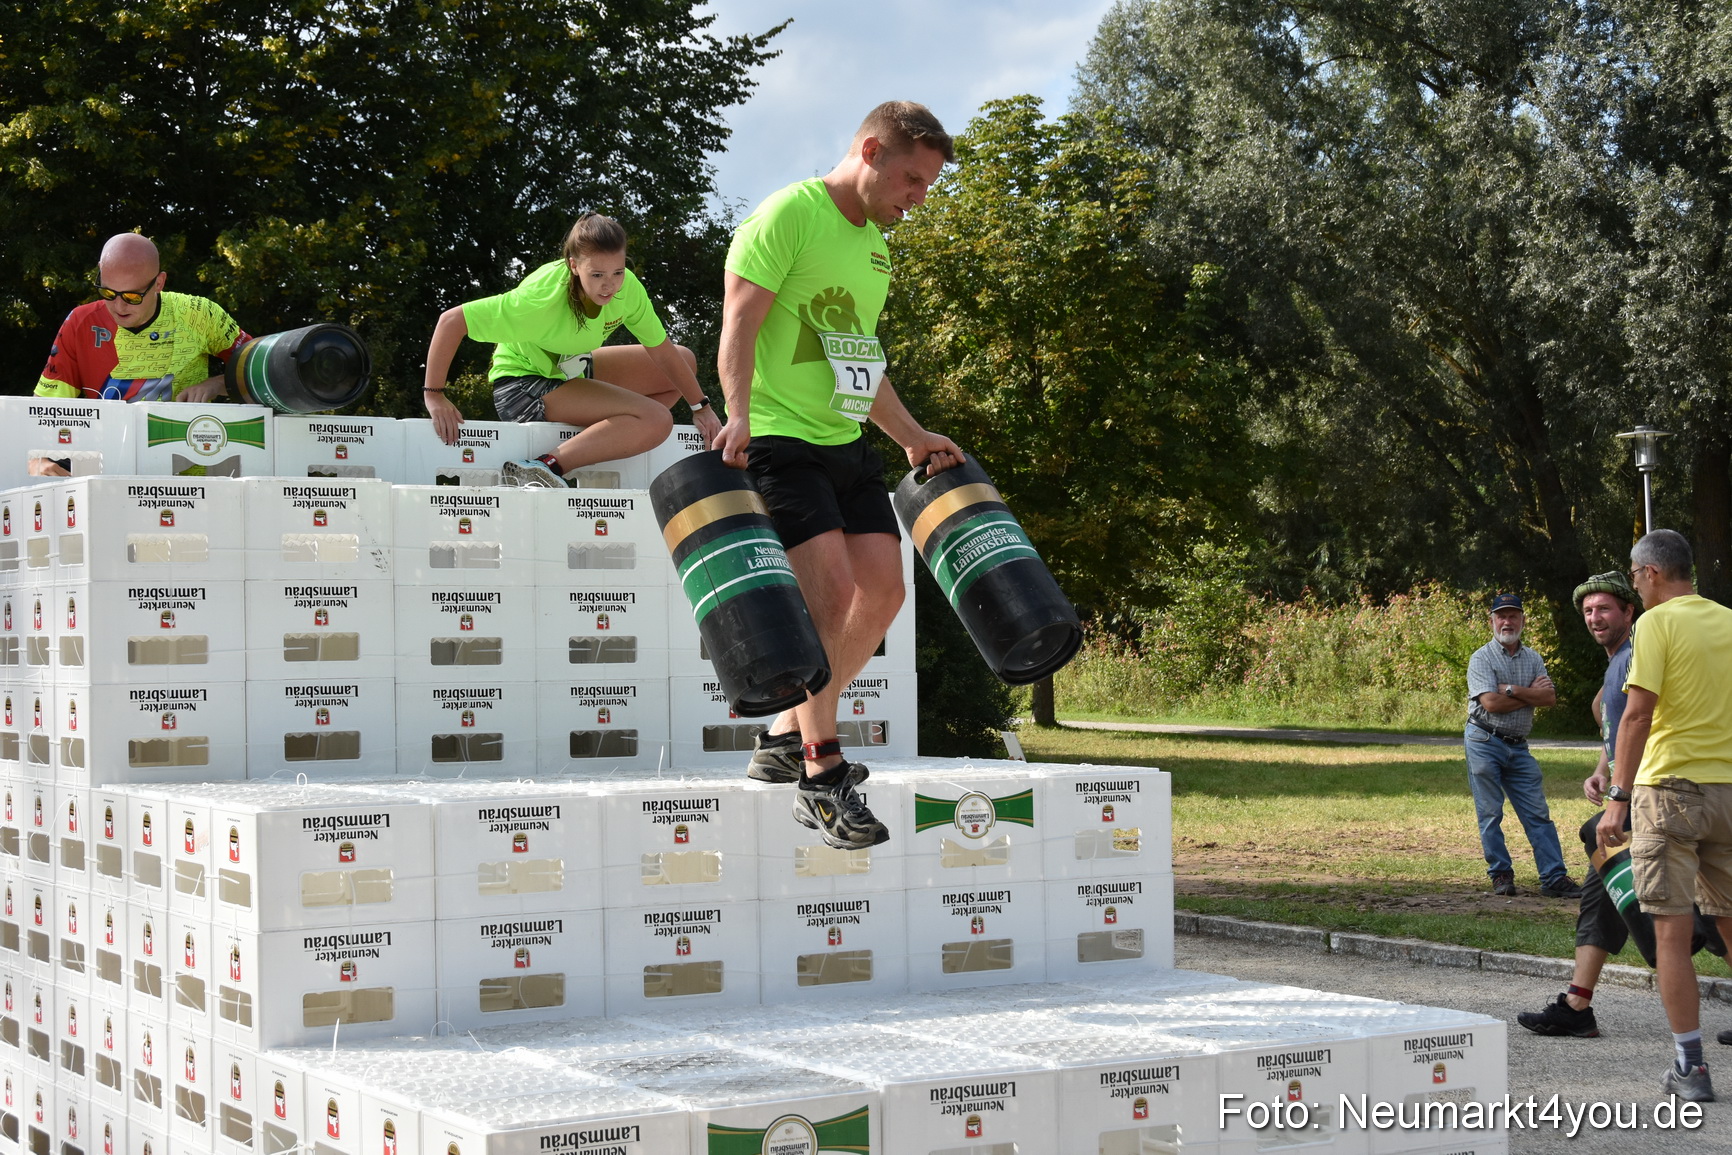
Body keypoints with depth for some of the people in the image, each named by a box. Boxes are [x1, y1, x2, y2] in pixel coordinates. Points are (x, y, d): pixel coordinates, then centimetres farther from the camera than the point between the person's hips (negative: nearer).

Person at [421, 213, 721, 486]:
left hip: (573, 372, 8)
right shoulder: (542, 298, -33)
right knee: (656, 419, -25)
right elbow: (451, 321, -30)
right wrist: (434, 396, -28)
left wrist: (700, 406, -6)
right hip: (523, 387, -8)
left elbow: (661, 351, -4)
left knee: (685, 360, 9)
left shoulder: (627, 286, -17)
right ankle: (542, 469, -30)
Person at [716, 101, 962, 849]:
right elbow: (739, 323, -17)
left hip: (846, 443, 9)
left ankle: (789, 736, 15)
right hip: (780, 440, -9)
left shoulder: (875, 244, 18)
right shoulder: (788, 215, -9)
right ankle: (821, 776, -9)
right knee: (831, 587, -18)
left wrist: (913, 437, 29)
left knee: (883, 589, 2)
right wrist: (737, 416, -31)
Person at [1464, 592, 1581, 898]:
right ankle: (1501, 874, 9)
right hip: (1484, 743, -5)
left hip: (1518, 747, 5)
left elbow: (1550, 698, -2)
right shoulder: (1481, 658, -4)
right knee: (1490, 813, 0)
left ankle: (1554, 878, 1)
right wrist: (1532, 694, -6)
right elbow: (1491, 703, -17)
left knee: (1538, 813, 1)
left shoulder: (1533, 659, 12)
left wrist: (1513, 690, -14)